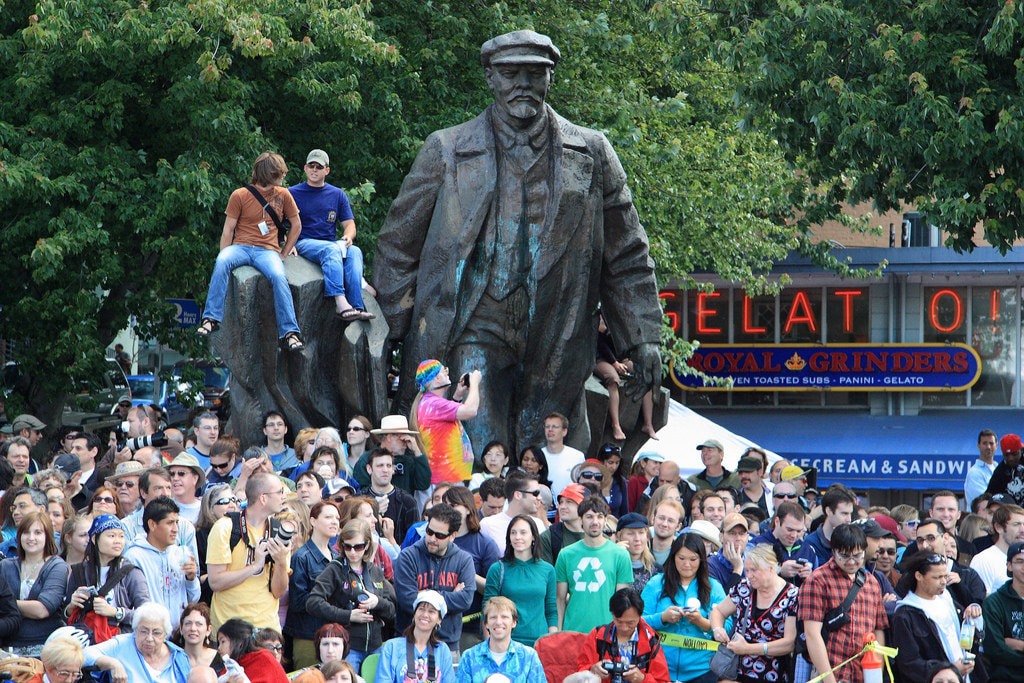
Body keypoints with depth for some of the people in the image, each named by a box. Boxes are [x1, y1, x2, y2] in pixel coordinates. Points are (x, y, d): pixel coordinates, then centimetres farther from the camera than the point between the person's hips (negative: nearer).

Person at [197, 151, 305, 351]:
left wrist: (283, 254, 12)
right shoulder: (239, 196, 5)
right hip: (241, 247, -1)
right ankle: (211, 318, -38)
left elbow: (297, 226, 20)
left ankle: (289, 333, -34)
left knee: (279, 277, -33)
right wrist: (224, 258, -9)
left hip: (267, 250, 1)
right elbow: (228, 230, 4)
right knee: (222, 263, -35)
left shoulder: (283, 195, 12)